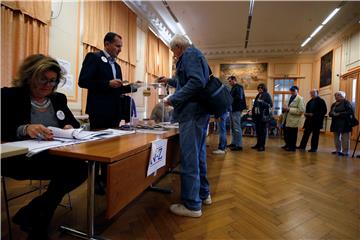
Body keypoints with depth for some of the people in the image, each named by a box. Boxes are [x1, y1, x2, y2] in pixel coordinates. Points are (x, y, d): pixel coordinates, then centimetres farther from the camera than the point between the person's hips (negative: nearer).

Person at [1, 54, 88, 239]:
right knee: (69, 171, -29)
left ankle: (30, 213, -1)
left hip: (53, 157, 5)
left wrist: (70, 127, -14)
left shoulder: (58, 98, 13)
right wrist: (25, 129, -31)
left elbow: (75, 123, 10)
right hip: (19, 159, -5)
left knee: (81, 169, -23)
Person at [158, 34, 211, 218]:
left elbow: (197, 82, -21)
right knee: (198, 155, 16)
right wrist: (170, 81, 45)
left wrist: (173, 99, -16)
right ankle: (203, 194, 30)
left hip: (192, 113, -11)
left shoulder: (189, 54, -5)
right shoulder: (195, 55, 25)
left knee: (189, 158, -6)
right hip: (199, 112, 11)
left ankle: (192, 205, 5)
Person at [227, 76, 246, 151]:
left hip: (236, 110, -10)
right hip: (232, 109, 10)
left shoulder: (238, 87, -8)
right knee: (233, 128, 13)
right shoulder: (233, 88, 21)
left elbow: (239, 98, -20)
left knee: (237, 128, -8)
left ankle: (239, 145, -4)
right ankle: (234, 143, 21)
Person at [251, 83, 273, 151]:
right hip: (257, 115, 6)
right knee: (258, 130, 10)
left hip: (264, 115, -6)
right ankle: (258, 144, 21)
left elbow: (270, 105, -10)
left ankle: (262, 146, 3)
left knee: (263, 131, -2)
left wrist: (262, 102, -20)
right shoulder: (258, 95, 17)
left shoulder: (267, 95, -3)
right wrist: (253, 112, 12)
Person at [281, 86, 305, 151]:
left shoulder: (299, 99, -10)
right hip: (287, 119, 8)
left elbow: (301, 110, -21)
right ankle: (288, 144, 32)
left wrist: (289, 109, -22)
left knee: (292, 135, 2)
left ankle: (292, 147, 17)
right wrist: (285, 108, 5)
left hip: (293, 120, -8)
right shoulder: (291, 98, 16)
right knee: (286, 134, 15)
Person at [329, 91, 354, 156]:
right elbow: (330, 113, 17)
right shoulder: (334, 104, 16)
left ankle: (345, 152, 2)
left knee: (345, 138, -3)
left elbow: (351, 111, -14)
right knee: (336, 138, 11)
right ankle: (338, 150, 20)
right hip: (336, 123, 7)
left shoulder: (346, 102, -4)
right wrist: (332, 113, -6)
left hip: (344, 123, -7)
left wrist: (340, 114, -19)